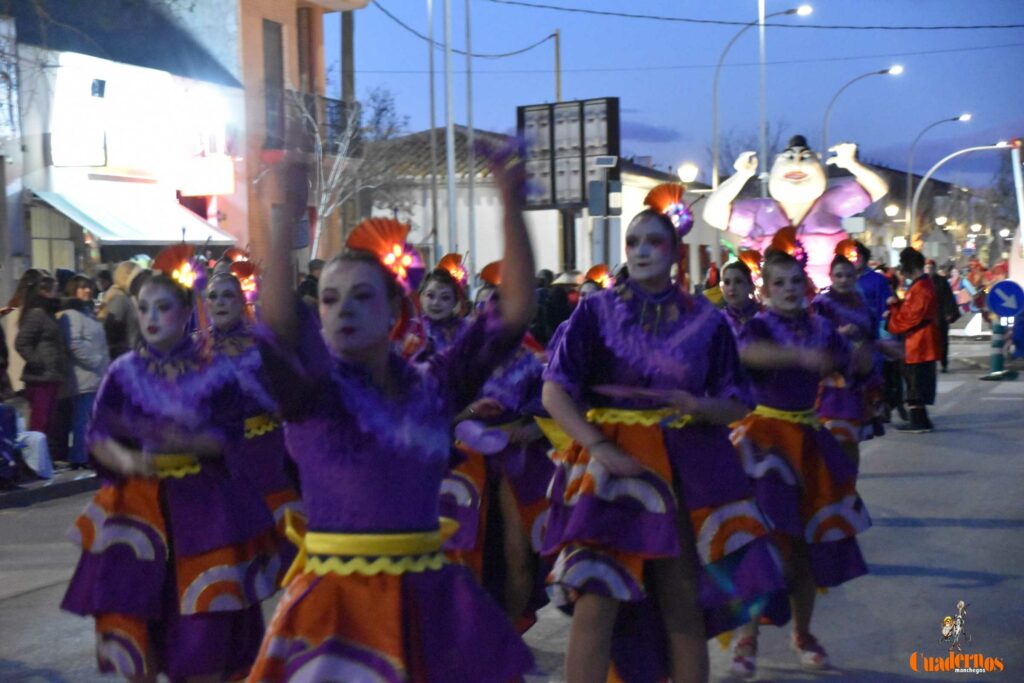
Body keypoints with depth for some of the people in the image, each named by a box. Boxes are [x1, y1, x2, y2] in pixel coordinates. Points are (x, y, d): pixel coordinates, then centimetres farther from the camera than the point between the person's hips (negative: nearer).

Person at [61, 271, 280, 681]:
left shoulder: (213, 372, -1)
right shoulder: (123, 372, 3)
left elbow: (229, 436, -5)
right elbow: (97, 436, -1)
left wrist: (186, 442, -23)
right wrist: (125, 459, -22)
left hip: (201, 503, -1)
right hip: (137, 501, 2)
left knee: (204, 612, 0)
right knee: (133, 608, 2)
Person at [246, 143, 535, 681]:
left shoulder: (433, 385, 4)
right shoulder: (310, 388, -4)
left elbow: (515, 312, -2)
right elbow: (280, 323, -25)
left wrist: (511, 208, -10)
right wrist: (288, 216, -34)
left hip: (427, 593, 3)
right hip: (337, 598, -3)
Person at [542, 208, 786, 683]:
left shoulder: (705, 320, 6)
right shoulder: (595, 311, 2)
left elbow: (736, 406, 8)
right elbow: (555, 393, -5)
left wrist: (699, 405, -14)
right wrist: (601, 449, -17)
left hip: (688, 468, 2)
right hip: (611, 463, -1)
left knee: (684, 605, 6)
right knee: (596, 602, -10)